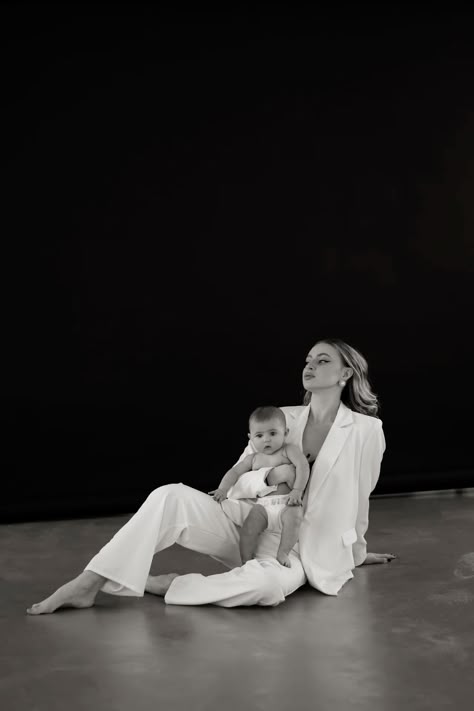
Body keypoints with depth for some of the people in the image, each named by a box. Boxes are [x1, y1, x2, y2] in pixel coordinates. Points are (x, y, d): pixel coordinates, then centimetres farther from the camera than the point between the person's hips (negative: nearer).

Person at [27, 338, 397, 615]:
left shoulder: (366, 430, -5)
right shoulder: (282, 419, 7)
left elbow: (358, 499, 8)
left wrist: (356, 552, 20)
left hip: (296, 548, -3)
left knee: (268, 584, -41)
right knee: (172, 496, -26)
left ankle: (158, 585, -25)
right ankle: (89, 583, -26)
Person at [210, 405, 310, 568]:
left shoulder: (289, 450, 9)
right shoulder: (253, 458, 21)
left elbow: (303, 466, -5)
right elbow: (235, 471, 13)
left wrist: (297, 490, -20)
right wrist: (223, 488, -7)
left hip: (287, 503, -3)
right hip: (264, 505, 3)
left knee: (294, 515, -35)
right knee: (250, 524, -24)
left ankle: (283, 553, -28)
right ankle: (246, 561, -20)